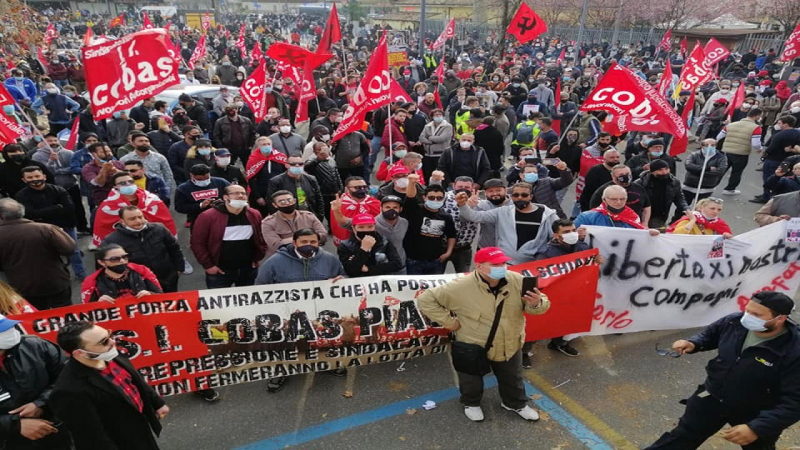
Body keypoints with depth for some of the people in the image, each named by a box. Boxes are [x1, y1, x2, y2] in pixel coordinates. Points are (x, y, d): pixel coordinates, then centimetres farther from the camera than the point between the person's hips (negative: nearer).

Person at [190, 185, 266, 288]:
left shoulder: (255, 215, 1)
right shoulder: (208, 216, -12)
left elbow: (262, 238, 12)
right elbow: (197, 243, -9)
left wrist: (257, 258, 6)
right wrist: (208, 265, -10)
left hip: (248, 269, 4)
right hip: (219, 271, -3)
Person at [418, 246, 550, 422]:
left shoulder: (516, 281, -17)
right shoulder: (462, 287, -28)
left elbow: (541, 303, -7)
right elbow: (426, 299, -23)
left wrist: (536, 304, -32)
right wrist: (448, 321, -22)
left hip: (509, 346, 3)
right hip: (472, 347, -3)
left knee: (513, 381, 26)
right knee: (472, 382, 19)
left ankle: (516, 403, 56)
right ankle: (471, 403, 52)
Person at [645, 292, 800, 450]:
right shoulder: (734, 322, -19)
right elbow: (709, 335, 5)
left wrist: (757, 428, -38)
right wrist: (693, 343, -17)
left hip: (756, 415, -2)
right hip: (712, 396, 3)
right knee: (682, 437, 17)